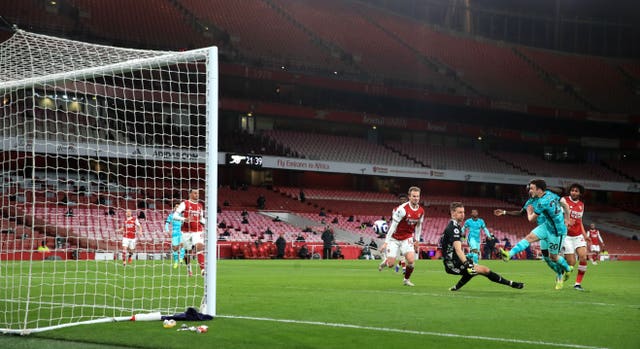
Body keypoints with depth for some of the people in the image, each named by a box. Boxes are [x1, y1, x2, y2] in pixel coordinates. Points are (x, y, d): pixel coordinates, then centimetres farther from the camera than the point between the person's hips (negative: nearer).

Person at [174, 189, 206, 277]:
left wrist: (205, 222, 4)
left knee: (199, 246, -19)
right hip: (187, 231, -2)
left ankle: (202, 269, -24)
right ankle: (188, 269, 31)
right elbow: (175, 215, -10)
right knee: (188, 251, 6)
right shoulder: (185, 204, -3)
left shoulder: (200, 206, 13)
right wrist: (184, 219, -26)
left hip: (198, 231, 2)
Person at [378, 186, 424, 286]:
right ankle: (385, 261, 31)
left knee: (411, 260, -16)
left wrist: (417, 240, 14)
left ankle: (406, 280, 11)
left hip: (407, 238, 4)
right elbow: (393, 226, -20)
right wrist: (386, 242, -22)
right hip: (395, 238, -4)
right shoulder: (402, 209, -22)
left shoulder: (421, 211, -2)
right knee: (391, 264, -7)